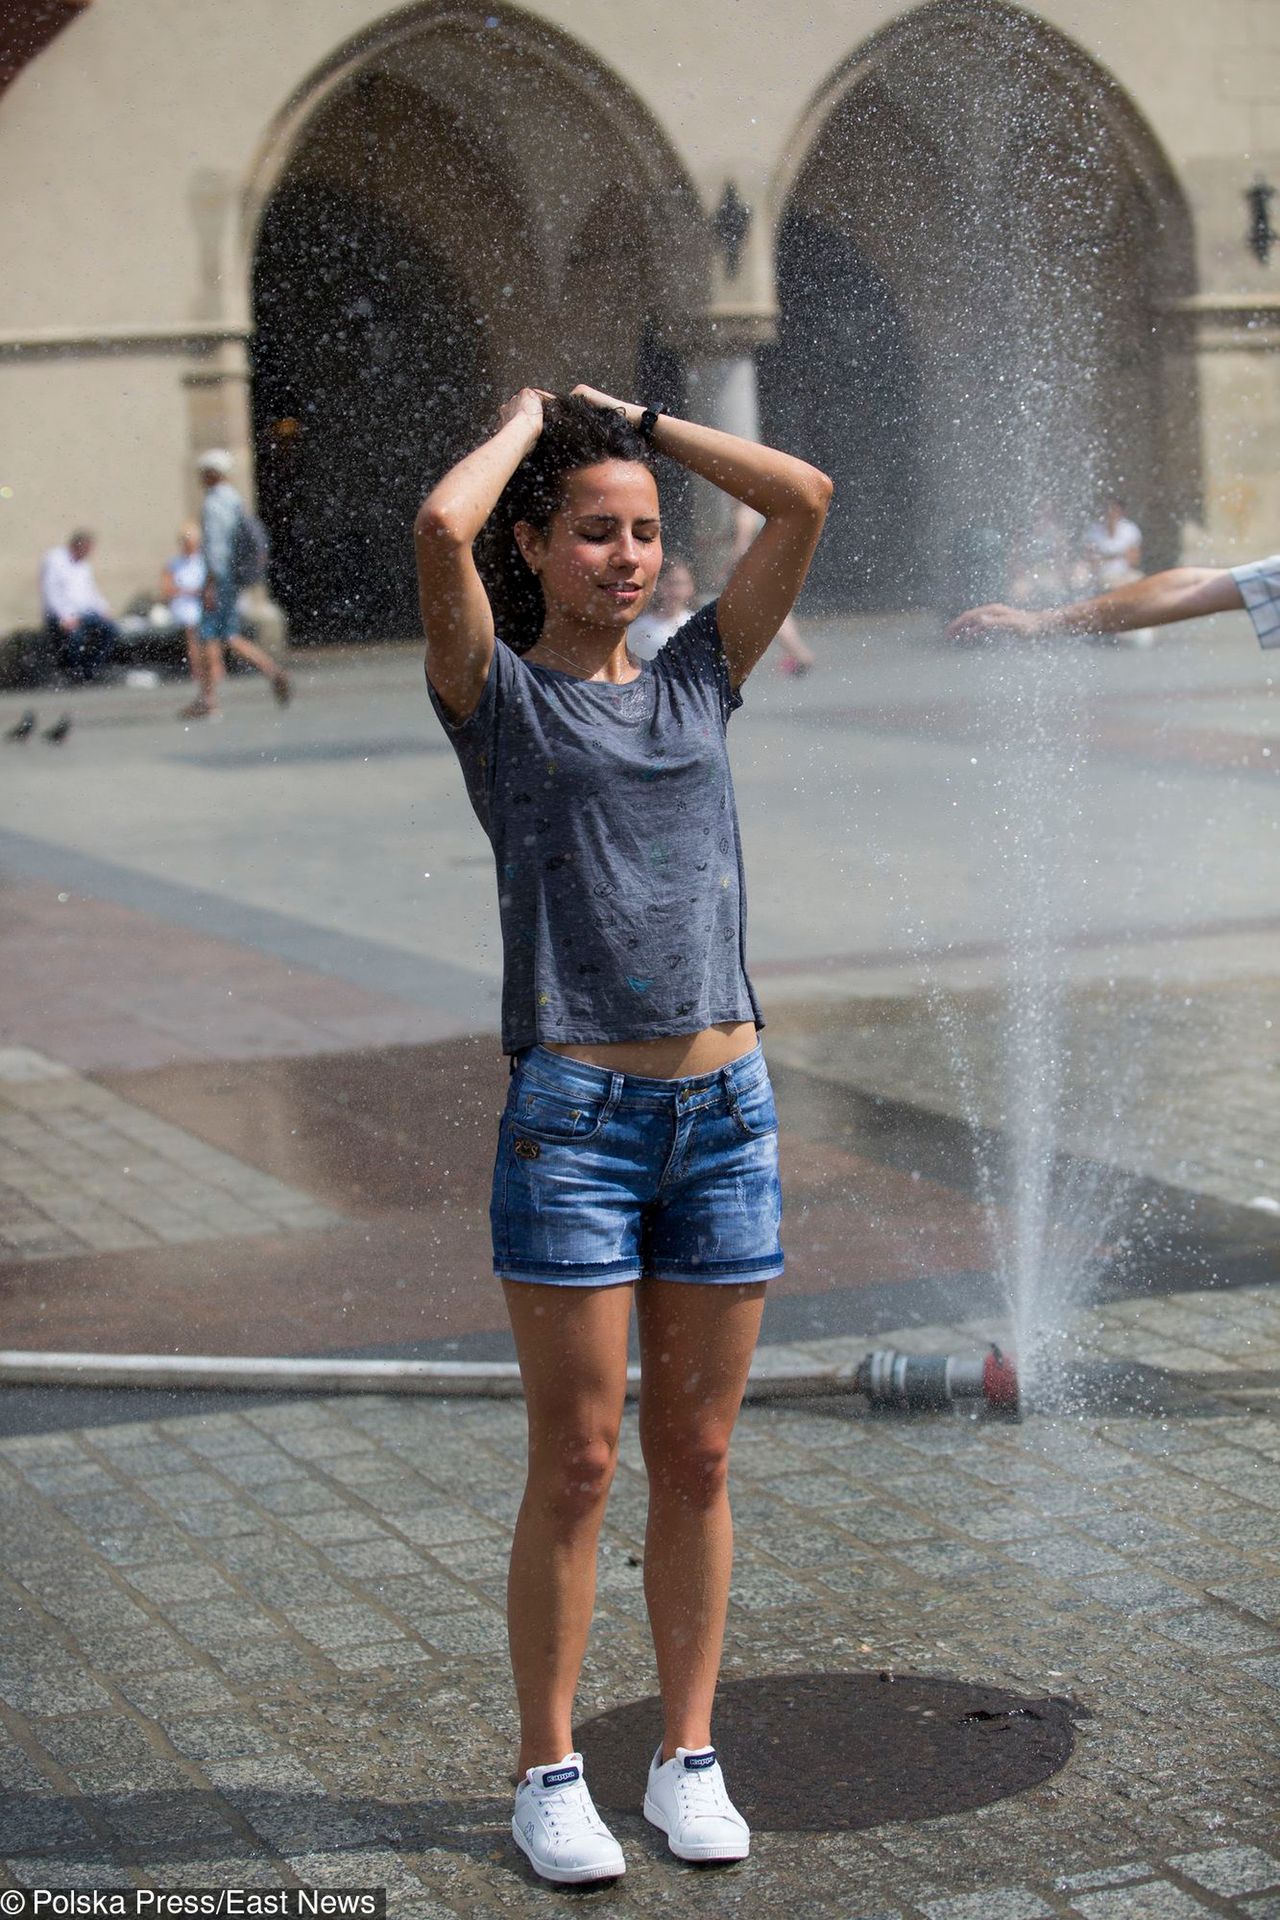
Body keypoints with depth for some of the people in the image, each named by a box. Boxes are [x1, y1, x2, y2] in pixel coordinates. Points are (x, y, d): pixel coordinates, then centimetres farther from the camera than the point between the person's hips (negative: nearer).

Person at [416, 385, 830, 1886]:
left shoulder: (697, 679, 13)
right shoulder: (499, 695, 1)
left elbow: (804, 498, 7)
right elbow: (441, 528, -16)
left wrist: (636, 421, 12)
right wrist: (526, 421, 2)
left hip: (726, 1112, 4)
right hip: (572, 1116, -4)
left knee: (695, 1458, 11)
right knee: (575, 1466, 1)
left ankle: (689, 1759, 22)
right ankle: (548, 1775, 15)